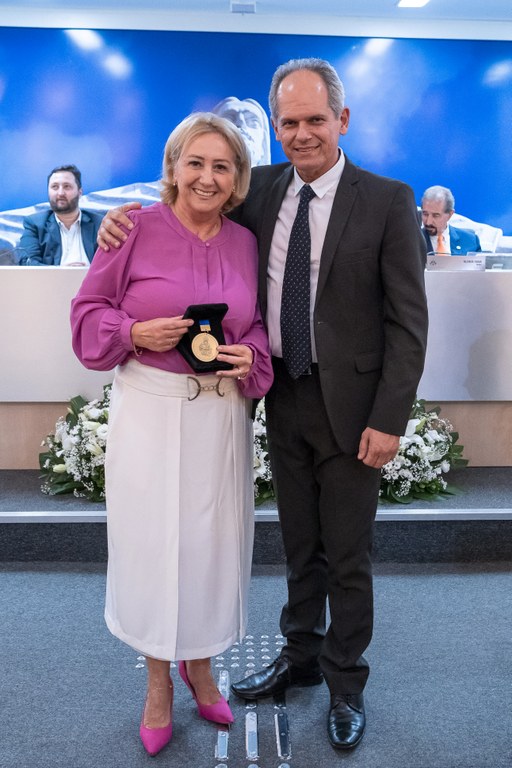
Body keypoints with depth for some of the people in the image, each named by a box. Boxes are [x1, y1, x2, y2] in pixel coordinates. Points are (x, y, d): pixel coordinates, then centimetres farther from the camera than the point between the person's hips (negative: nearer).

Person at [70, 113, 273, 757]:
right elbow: (89, 311, -1)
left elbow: (257, 324, 12)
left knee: (211, 538, 11)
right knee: (152, 538, 6)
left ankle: (200, 667, 37)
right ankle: (158, 682, 31)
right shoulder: (137, 229, -5)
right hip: (149, 409, -3)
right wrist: (135, 333, -18)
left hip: (221, 410, 3)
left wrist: (250, 357, -9)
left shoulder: (245, 242, 5)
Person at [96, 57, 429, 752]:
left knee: (348, 556, 11)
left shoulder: (388, 201, -8)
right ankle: (300, 657, 41)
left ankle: (345, 681, 32)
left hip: (349, 403, -3)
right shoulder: (263, 189, 4)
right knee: (300, 545, 20)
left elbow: (409, 320, -9)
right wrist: (127, 221, -9)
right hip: (284, 398, 4)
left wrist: (389, 419, -14)